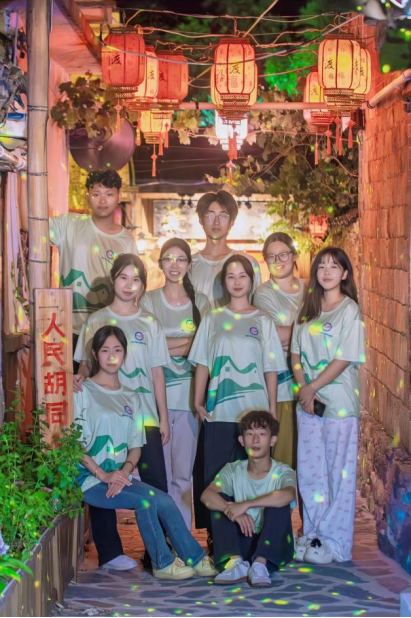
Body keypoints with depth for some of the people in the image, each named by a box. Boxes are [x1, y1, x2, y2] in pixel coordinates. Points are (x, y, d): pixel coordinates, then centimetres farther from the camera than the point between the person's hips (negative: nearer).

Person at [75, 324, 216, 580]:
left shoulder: (131, 398, 17)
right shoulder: (83, 393, 0)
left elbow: (136, 446, 11)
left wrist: (125, 471, -10)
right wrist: (103, 475, -18)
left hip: (122, 476, 5)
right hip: (90, 479, -5)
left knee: (165, 501, -19)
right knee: (146, 499, -26)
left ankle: (195, 559, -10)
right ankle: (163, 563, -13)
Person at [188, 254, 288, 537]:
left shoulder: (263, 321, 8)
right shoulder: (213, 319, 10)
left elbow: (271, 369, 6)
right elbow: (202, 363, 8)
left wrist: (272, 409, 2)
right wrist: (198, 401, 0)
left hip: (254, 410, -1)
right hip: (218, 411, 1)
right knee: (215, 475, 0)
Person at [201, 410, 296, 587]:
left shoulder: (283, 472, -6)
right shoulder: (233, 470, 3)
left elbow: (288, 495, -32)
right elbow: (206, 495, -17)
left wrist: (246, 504, -36)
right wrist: (232, 511, -36)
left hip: (275, 546, -3)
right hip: (241, 543, 3)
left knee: (278, 503, -25)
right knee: (219, 500, -14)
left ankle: (261, 563, -35)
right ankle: (234, 561, -31)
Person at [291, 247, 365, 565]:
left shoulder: (349, 310, -7)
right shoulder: (308, 309, 11)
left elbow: (344, 360, -13)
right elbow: (296, 353, 9)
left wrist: (312, 388, -11)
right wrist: (303, 390, -5)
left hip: (339, 403, -6)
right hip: (308, 403, 6)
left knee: (339, 473, 1)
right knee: (309, 472, 9)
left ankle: (335, 542, 8)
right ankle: (313, 536, 21)